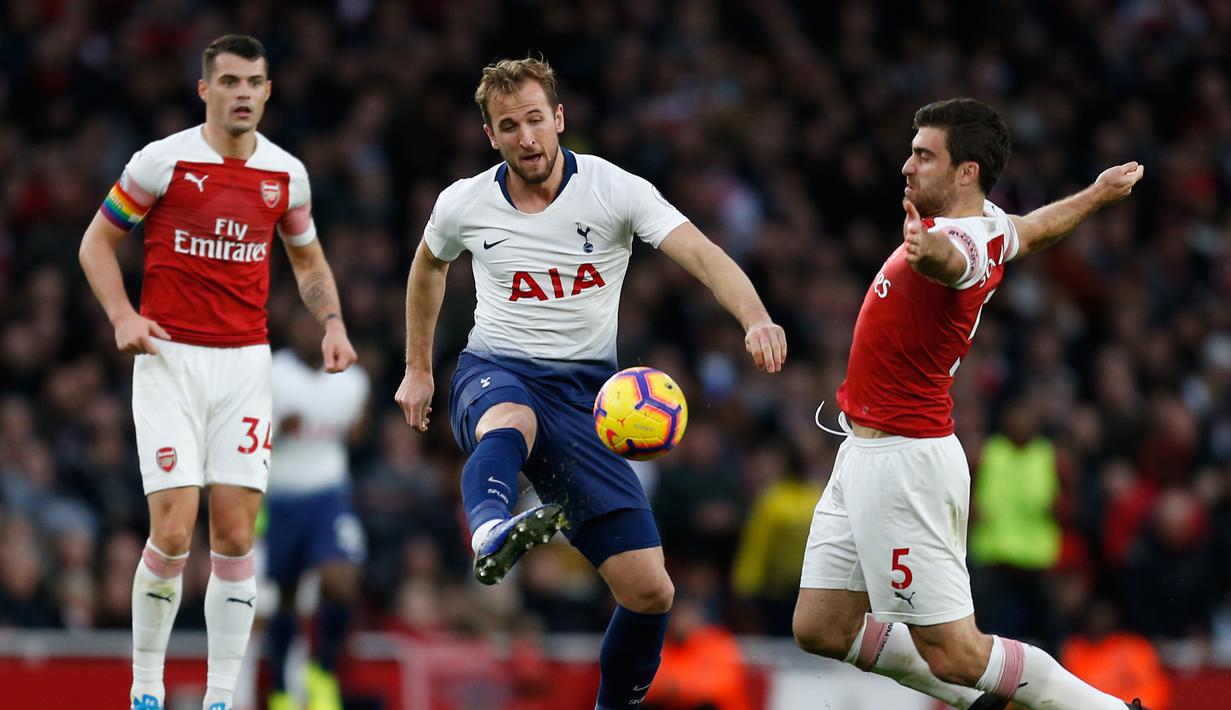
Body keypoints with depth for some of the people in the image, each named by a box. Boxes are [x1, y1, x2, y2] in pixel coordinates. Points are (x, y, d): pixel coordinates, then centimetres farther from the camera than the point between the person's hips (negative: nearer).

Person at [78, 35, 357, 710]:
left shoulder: (285, 173, 6)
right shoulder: (163, 160, -5)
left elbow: (307, 258, 22)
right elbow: (96, 242, 4)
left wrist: (332, 322, 4)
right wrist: (123, 316, -11)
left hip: (245, 362, 3)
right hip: (169, 358, -3)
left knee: (235, 537, -2)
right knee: (173, 532, -12)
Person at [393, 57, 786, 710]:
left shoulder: (616, 191, -6)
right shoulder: (464, 204, 2)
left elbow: (702, 253, -20)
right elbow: (428, 266, 25)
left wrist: (756, 319, -39)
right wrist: (417, 369, 29)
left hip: (584, 389, 1)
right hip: (494, 372, -1)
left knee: (649, 590, -7)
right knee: (510, 421, -44)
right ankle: (491, 536, -76)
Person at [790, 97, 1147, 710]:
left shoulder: (967, 242, -22)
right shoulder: (992, 225, 6)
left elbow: (950, 259, -49)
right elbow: (1036, 229, 29)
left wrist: (927, 250, -73)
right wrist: (1097, 194, 49)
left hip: (903, 463, -9)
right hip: (864, 454, 9)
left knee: (954, 654, -7)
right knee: (820, 630, 11)